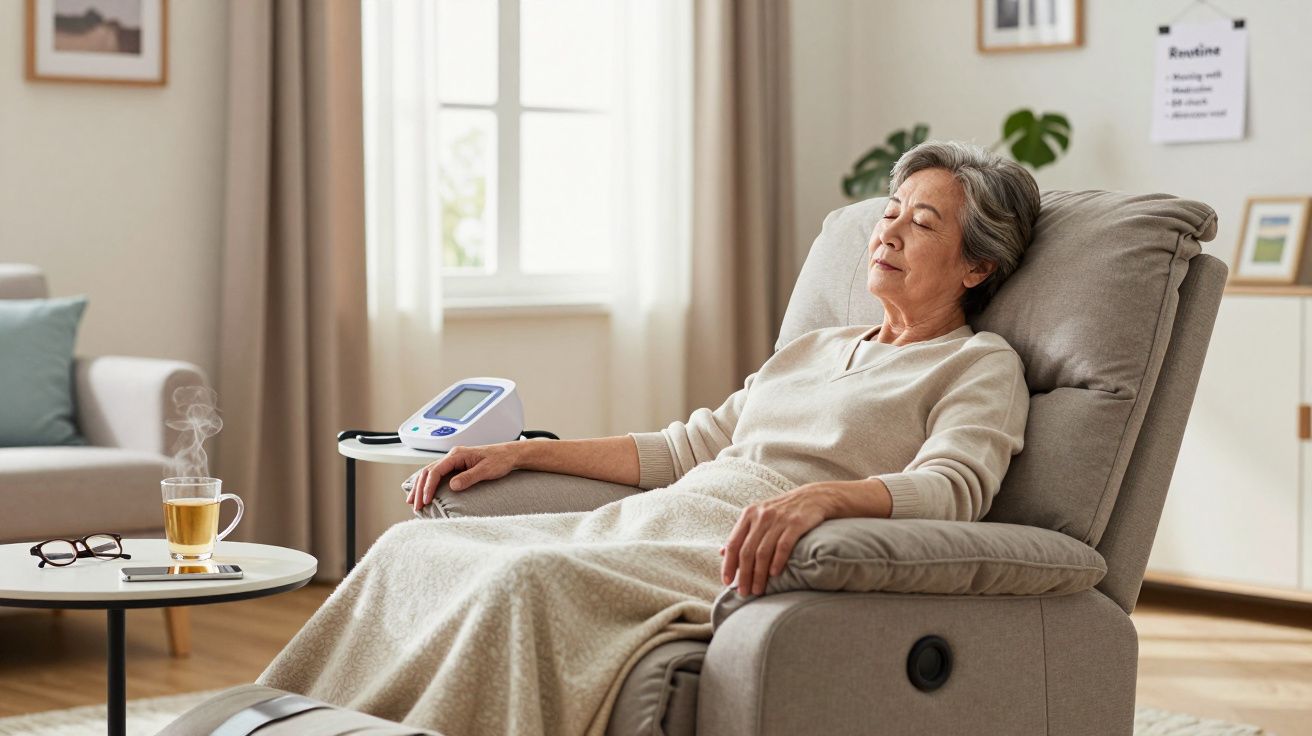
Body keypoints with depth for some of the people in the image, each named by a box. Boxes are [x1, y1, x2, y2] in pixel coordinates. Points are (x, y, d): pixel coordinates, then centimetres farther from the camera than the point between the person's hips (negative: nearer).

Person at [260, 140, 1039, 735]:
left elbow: (952, 487, -14)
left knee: (528, 578, -33)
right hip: (654, 525, 8)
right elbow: (683, 448, 27)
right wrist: (520, 453, 19)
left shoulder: (981, 367, 6)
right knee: (412, 548, -9)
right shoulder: (814, 349, 29)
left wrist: (821, 496, -35)